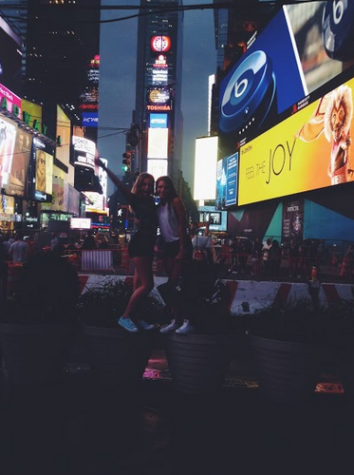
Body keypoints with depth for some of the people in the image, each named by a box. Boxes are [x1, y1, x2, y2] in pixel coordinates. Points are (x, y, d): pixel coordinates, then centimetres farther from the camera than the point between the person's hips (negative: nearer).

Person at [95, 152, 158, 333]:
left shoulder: (151, 201, 13)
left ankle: (134, 317, 16)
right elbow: (119, 184, -14)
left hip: (148, 245, 8)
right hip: (139, 244, -8)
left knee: (139, 284, 10)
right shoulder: (135, 199, -5)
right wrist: (103, 167, -21)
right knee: (147, 284, -11)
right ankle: (124, 317, -2)